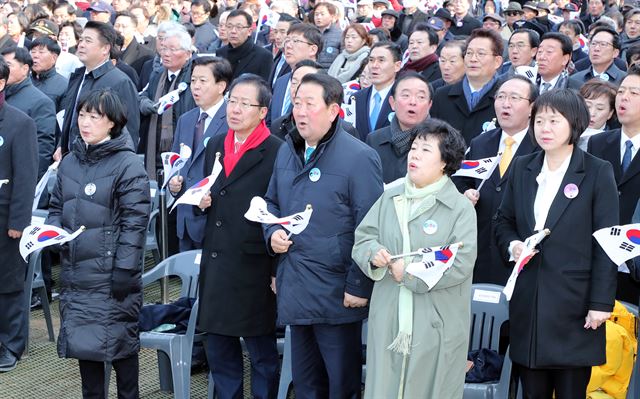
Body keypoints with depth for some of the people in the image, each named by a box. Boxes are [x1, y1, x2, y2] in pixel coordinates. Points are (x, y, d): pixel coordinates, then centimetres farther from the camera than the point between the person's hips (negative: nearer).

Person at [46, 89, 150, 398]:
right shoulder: (69, 163, 11)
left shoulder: (127, 164, -9)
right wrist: (51, 229, -2)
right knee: (82, 339, 10)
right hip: (76, 271, 6)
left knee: (119, 341, 1)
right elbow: (57, 207, 21)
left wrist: (125, 270, -16)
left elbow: (135, 221, -12)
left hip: (111, 274, -6)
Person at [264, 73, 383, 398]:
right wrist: (272, 233, 2)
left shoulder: (358, 158, -15)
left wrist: (359, 286, -16)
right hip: (294, 289, 7)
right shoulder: (287, 152, 9)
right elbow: (271, 202, 23)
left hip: (336, 294, -7)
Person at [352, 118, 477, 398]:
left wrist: (410, 272, -15)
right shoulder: (389, 198, 10)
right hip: (387, 321, 4)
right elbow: (362, 239, 9)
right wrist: (373, 254, -14)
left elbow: (460, 264, -15)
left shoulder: (460, 208, -6)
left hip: (436, 327, -4)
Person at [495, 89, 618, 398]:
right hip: (528, 300, 4)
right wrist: (512, 245, -4)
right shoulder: (521, 168, 10)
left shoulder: (598, 172, -3)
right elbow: (503, 221, 19)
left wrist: (601, 303, -10)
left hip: (575, 304, -4)